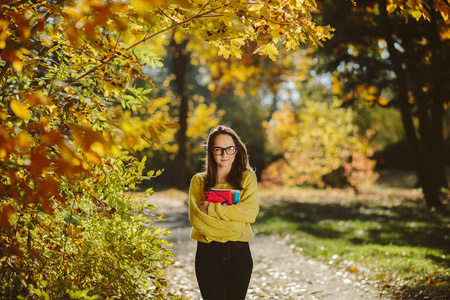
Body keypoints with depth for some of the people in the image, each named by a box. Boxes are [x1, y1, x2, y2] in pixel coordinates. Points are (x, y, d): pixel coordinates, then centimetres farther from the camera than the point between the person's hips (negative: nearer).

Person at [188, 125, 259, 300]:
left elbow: (251, 213, -8)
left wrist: (212, 208, -11)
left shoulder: (247, 177, 8)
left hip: (239, 253, 1)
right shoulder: (199, 181, 8)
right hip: (208, 254, 0)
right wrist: (234, 220, -12)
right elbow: (195, 218, -5)